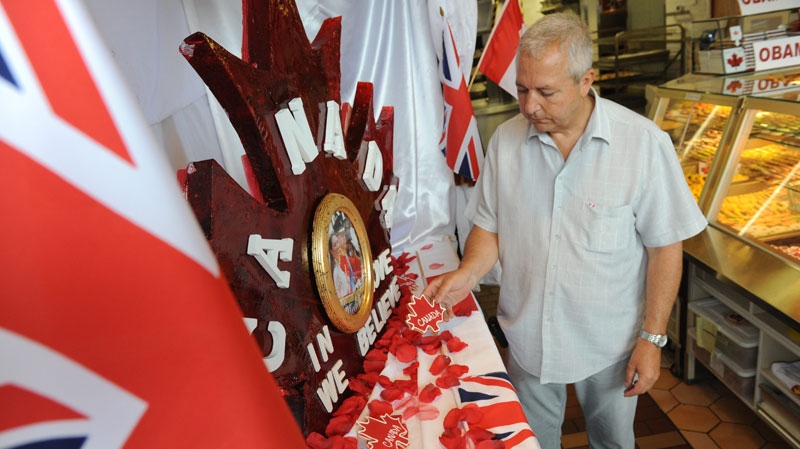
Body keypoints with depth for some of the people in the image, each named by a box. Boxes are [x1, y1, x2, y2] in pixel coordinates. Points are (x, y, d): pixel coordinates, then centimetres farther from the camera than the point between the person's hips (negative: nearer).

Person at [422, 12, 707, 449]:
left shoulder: (644, 142, -17)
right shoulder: (505, 139, -8)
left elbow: (665, 246, -11)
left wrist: (652, 338, -10)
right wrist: (468, 272, -16)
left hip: (610, 343, -2)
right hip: (528, 339, 3)